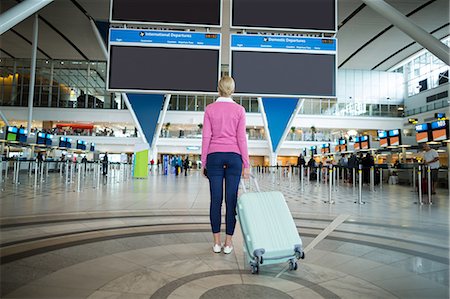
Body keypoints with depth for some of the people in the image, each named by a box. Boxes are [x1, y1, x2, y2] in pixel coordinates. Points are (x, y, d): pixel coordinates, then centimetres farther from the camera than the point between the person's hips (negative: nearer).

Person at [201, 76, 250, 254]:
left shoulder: (210, 109, 3)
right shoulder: (239, 110, 1)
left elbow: (206, 136, -1)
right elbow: (241, 138, -3)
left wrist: (203, 162, 4)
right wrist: (246, 164, 0)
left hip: (214, 156, 1)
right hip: (233, 157, 0)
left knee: (216, 200, 5)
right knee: (231, 200, 4)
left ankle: (217, 242, 10)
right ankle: (228, 242, 10)